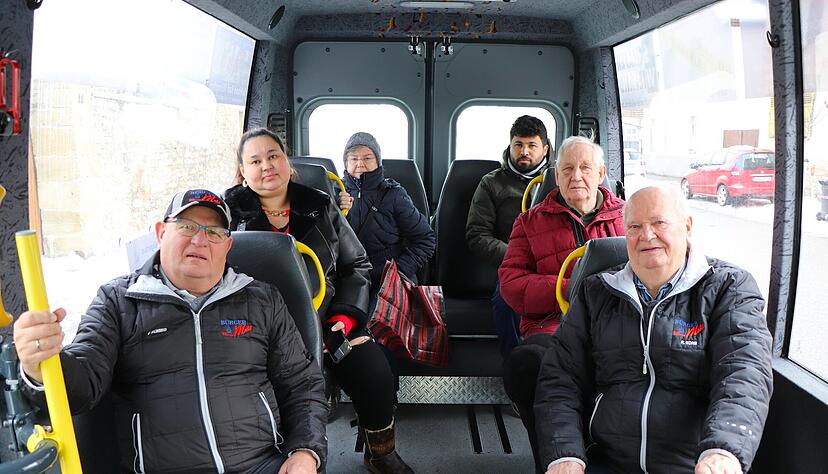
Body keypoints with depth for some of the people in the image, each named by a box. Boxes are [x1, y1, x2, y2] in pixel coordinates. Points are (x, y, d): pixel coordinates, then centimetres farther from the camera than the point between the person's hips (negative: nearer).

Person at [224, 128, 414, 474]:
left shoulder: (320, 207, 12)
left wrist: (346, 316, -1)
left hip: (325, 323, 2)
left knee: (373, 368, -19)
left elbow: (356, 264, 15)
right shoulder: (230, 213, 6)